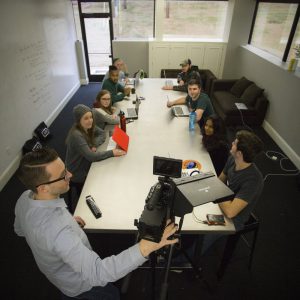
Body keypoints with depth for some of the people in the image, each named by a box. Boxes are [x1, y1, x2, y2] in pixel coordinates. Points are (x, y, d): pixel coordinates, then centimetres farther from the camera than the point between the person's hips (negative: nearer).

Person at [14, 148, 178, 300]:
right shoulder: (57, 230, -47)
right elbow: (97, 274, -47)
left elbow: (20, 230, 1)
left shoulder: (24, 198, -20)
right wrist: (145, 247, -54)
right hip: (79, 285, -6)